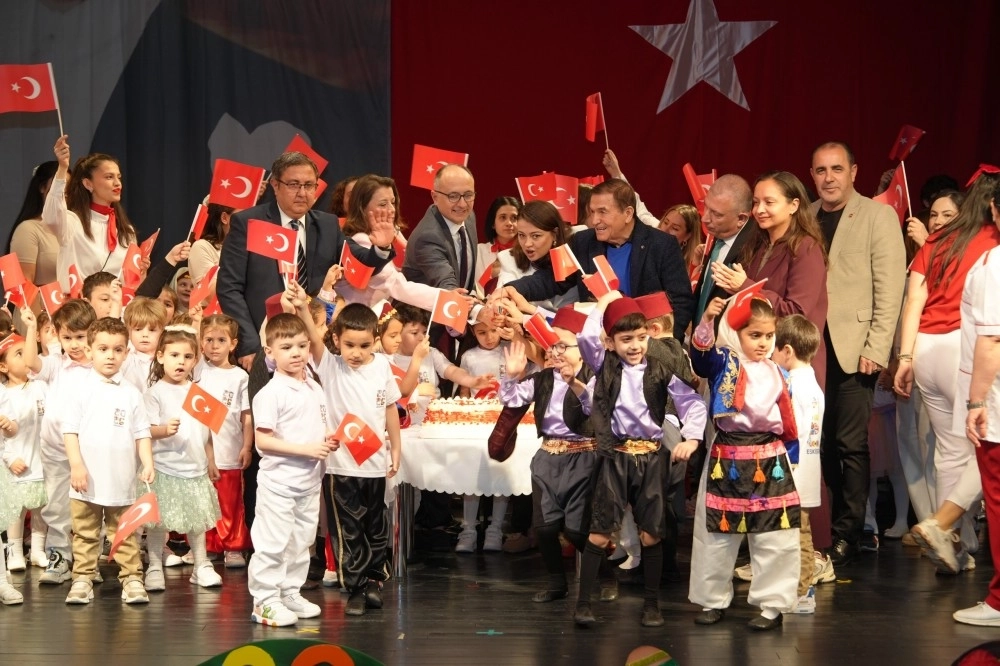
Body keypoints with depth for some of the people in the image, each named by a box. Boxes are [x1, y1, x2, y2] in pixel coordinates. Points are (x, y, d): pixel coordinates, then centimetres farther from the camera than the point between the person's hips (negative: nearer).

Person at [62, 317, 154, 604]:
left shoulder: (131, 394, 4)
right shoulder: (82, 390, -2)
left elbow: (141, 432, 5)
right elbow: (69, 429, -4)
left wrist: (148, 463, -7)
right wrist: (76, 465, -11)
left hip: (122, 481, 1)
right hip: (87, 482, -1)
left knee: (126, 534, 7)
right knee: (85, 534, 7)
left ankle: (132, 579, 12)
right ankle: (82, 579, 13)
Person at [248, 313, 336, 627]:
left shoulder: (315, 390, 10)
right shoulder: (270, 393, -14)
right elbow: (263, 440, -19)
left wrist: (329, 441, -1)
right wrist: (306, 449, -22)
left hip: (310, 480, 8)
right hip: (279, 481, -8)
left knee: (301, 542, 15)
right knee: (273, 543, -4)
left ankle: (291, 592, 27)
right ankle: (265, 600, 2)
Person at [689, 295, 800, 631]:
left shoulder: (777, 374, 8)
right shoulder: (723, 363, -3)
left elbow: (789, 421, 16)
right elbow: (699, 354, -26)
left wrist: (792, 455, 14)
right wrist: (707, 321, -41)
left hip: (770, 461, 2)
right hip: (727, 460, -2)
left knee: (774, 538, 1)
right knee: (716, 534, 8)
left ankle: (772, 604, 11)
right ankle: (713, 600, 22)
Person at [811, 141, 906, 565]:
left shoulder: (878, 216, 0)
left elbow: (890, 289, -5)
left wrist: (875, 349, -12)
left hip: (852, 350, -4)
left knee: (851, 446, -3)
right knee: (817, 445, 6)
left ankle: (846, 535, 5)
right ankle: (820, 530, 16)